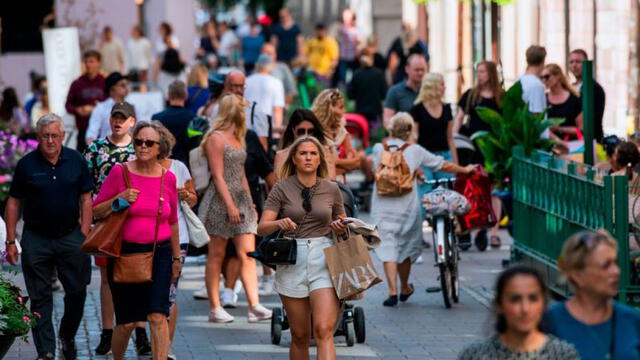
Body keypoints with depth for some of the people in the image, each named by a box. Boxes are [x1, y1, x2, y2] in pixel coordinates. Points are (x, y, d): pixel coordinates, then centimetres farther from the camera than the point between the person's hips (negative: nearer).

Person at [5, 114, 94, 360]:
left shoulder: (76, 161, 1)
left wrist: (84, 235, -3)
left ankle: (67, 337, 29)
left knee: (77, 292, 4)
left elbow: (85, 199, 5)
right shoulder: (27, 164, -2)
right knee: (40, 298, 2)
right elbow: (13, 203, 2)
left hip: (70, 237, 1)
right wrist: (11, 242, -2)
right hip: (36, 239, -1)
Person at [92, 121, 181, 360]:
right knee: (127, 322, 5)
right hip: (124, 252, -1)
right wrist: (119, 199, -16)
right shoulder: (120, 172, -4)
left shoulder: (168, 178, 3)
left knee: (158, 316, -12)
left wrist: (176, 257, 19)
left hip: (159, 253, 1)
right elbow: (96, 211, 1)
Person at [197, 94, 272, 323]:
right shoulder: (216, 138, -7)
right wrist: (230, 205, -19)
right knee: (216, 255, -1)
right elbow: (218, 176, -13)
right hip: (220, 200, -8)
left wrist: (250, 203, 17)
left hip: (241, 199, 8)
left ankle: (254, 306, -11)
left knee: (248, 254, -4)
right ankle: (215, 308, 3)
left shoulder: (237, 138, 19)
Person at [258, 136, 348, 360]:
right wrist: (279, 223, -25)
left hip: (324, 260, 0)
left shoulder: (331, 190, 7)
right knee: (299, 335, 7)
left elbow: (342, 223, 22)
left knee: (324, 330, -15)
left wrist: (340, 227, -1)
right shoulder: (282, 188, 2)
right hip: (292, 263, 0)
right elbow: (262, 228, -5)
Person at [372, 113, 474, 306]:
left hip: (383, 207, -1)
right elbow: (443, 165, 9)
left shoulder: (379, 149, 1)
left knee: (387, 247, -2)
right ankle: (405, 289, 32)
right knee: (405, 247, 15)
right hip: (407, 206, 1)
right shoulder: (415, 151, 1)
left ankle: (393, 291, -15)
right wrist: (465, 170, 25)